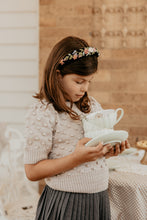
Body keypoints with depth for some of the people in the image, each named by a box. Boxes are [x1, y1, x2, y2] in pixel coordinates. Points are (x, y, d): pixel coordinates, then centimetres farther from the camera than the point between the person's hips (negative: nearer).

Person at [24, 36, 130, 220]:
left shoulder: (93, 106, 7)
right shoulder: (42, 112, -13)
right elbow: (32, 171, -14)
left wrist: (106, 151, -4)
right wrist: (77, 158, -24)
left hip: (99, 198, 6)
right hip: (65, 203, -6)